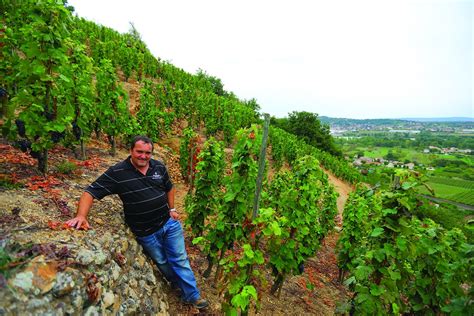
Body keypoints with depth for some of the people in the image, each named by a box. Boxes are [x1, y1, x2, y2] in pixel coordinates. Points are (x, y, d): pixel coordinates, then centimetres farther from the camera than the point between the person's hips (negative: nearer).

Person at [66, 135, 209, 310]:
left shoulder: (159, 167, -4)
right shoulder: (117, 172, -15)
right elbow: (90, 192, -17)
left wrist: (172, 209, 5)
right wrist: (81, 215, -32)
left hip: (170, 223, 2)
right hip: (146, 233, -2)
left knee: (180, 260, 11)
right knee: (162, 262, 20)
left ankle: (192, 295, 28)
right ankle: (179, 284, 47)